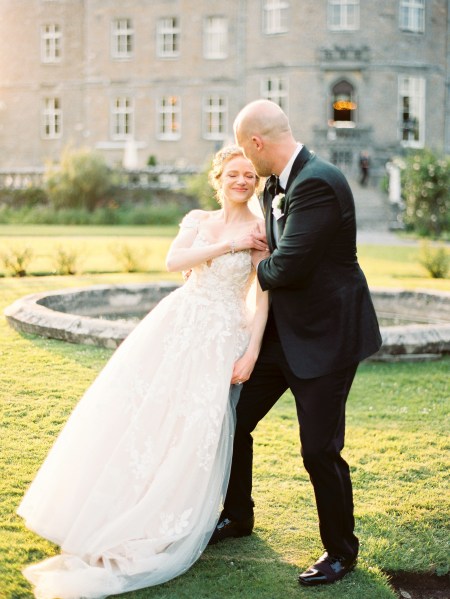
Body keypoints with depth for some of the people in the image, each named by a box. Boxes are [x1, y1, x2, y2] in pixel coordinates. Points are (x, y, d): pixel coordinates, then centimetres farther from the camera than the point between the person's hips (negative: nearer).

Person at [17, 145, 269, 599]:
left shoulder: (261, 230, -2)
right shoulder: (198, 220, 10)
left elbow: (263, 297, -7)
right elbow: (173, 261, -6)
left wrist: (251, 353, -15)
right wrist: (228, 246, -12)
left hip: (222, 338, -4)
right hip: (176, 324, 4)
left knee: (194, 426, -5)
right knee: (137, 409, 2)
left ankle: (161, 529, 12)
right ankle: (115, 514, 20)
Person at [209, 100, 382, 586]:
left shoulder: (317, 183, -24)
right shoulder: (276, 185, 7)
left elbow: (288, 267, -28)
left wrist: (259, 266, -8)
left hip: (325, 335, -10)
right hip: (284, 331, 10)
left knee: (320, 450, -2)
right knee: (234, 420, 15)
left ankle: (341, 551, 20)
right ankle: (238, 518, 36)